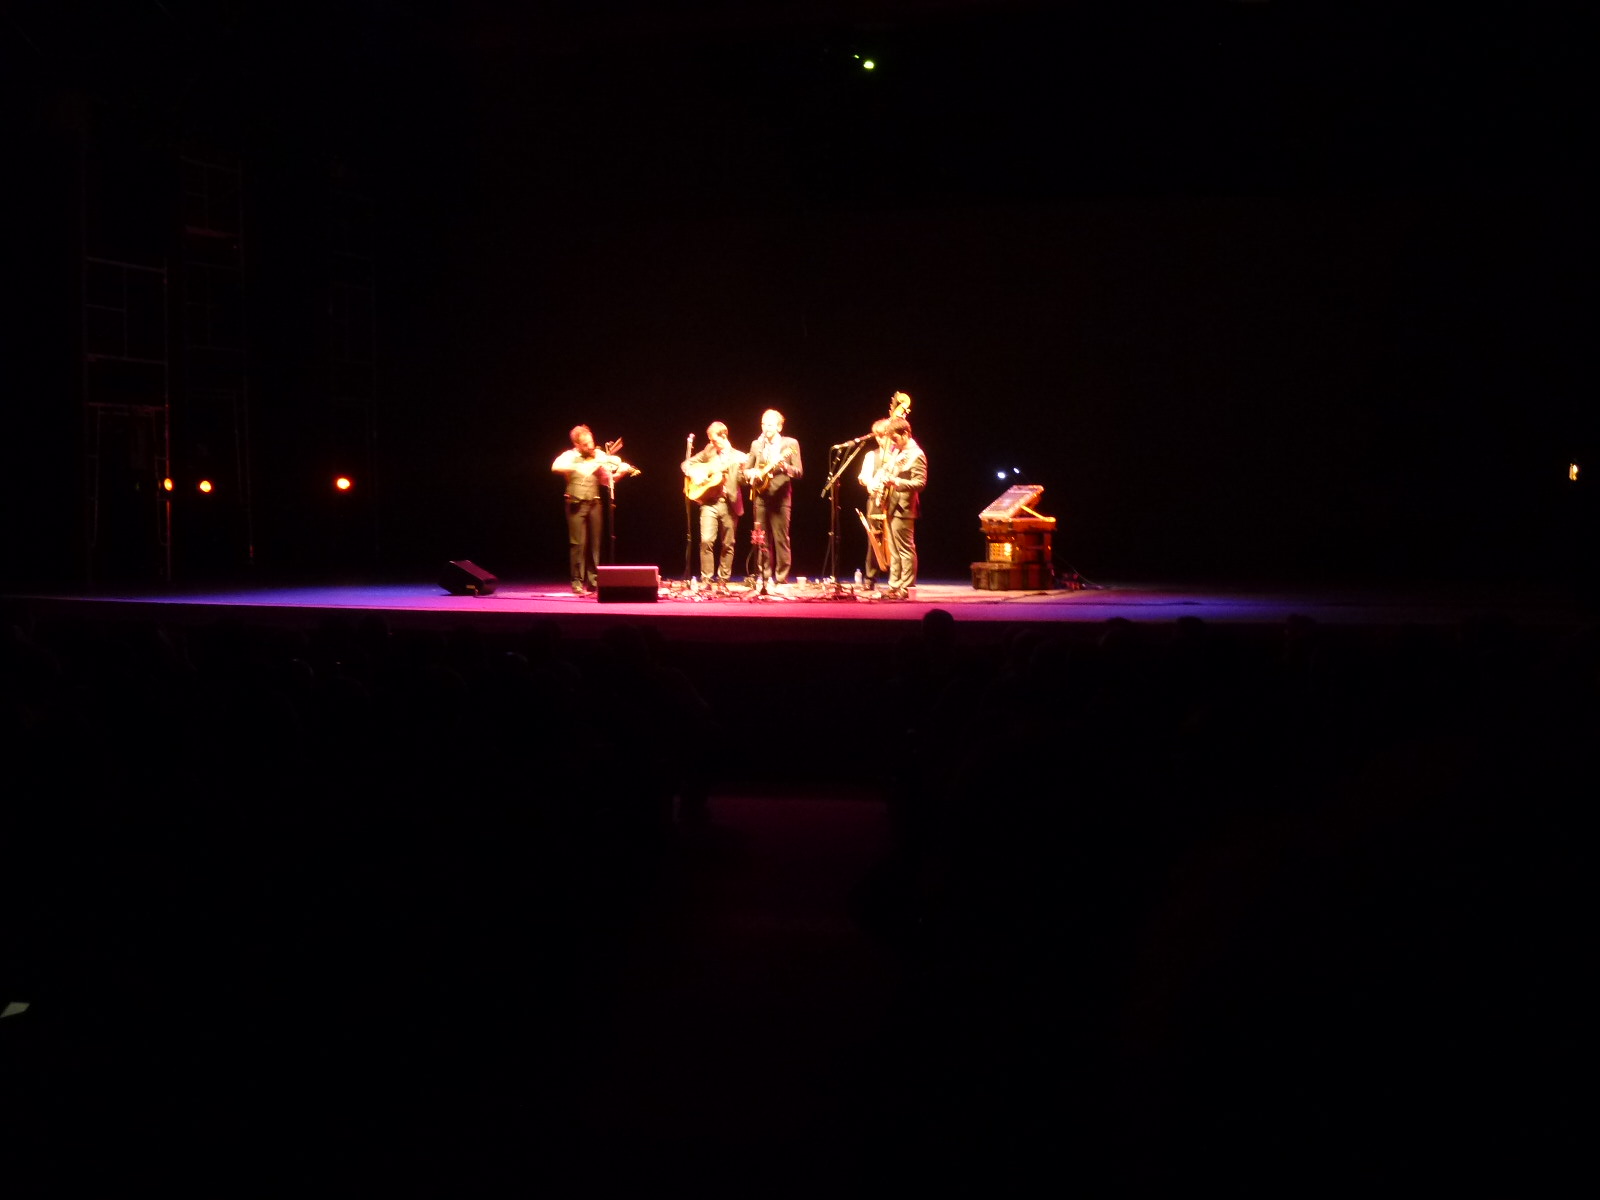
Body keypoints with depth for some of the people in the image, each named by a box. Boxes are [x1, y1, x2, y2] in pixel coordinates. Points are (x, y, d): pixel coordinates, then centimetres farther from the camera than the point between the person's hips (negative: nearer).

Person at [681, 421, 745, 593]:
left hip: (730, 503, 0)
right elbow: (687, 464, 13)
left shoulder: (738, 457, 5)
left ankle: (722, 580, 14)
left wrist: (745, 470, -23)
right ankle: (706, 579, -6)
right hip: (709, 501, 0)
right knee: (706, 540, -12)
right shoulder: (708, 453, 9)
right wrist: (694, 475, -5)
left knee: (727, 544, 4)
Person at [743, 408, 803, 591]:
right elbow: (745, 469, 17)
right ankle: (765, 579, 10)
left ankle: (781, 580, -1)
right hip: (760, 495, 4)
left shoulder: (790, 444, 1)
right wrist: (752, 474, -5)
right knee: (762, 540, 4)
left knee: (781, 540, -5)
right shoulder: (756, 445, 13)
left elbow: (799, 472, -4)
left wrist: (784, 467, -22)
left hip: (780, 497, -4)